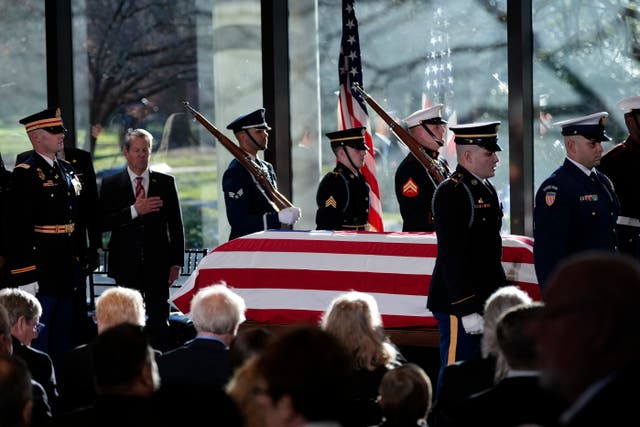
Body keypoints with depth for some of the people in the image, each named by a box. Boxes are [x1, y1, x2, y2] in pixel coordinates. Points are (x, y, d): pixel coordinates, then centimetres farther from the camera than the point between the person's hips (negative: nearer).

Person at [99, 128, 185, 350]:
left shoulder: (165, 183, 7)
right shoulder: (111, 184, 4)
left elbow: (176, 225, 8)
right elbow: (103, 223, -6)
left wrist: (176, 262, 2)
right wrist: (134, 211, -16)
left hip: (158, 264, 1)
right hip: (127, 264, 0)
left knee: (160, 321, 0)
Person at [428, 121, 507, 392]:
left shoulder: (486, 189, 14)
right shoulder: (451, 193, -15)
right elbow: (451, 255, -20)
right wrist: (466, 309, -22)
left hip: (486, 301, 9)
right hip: (461, 302, -9)